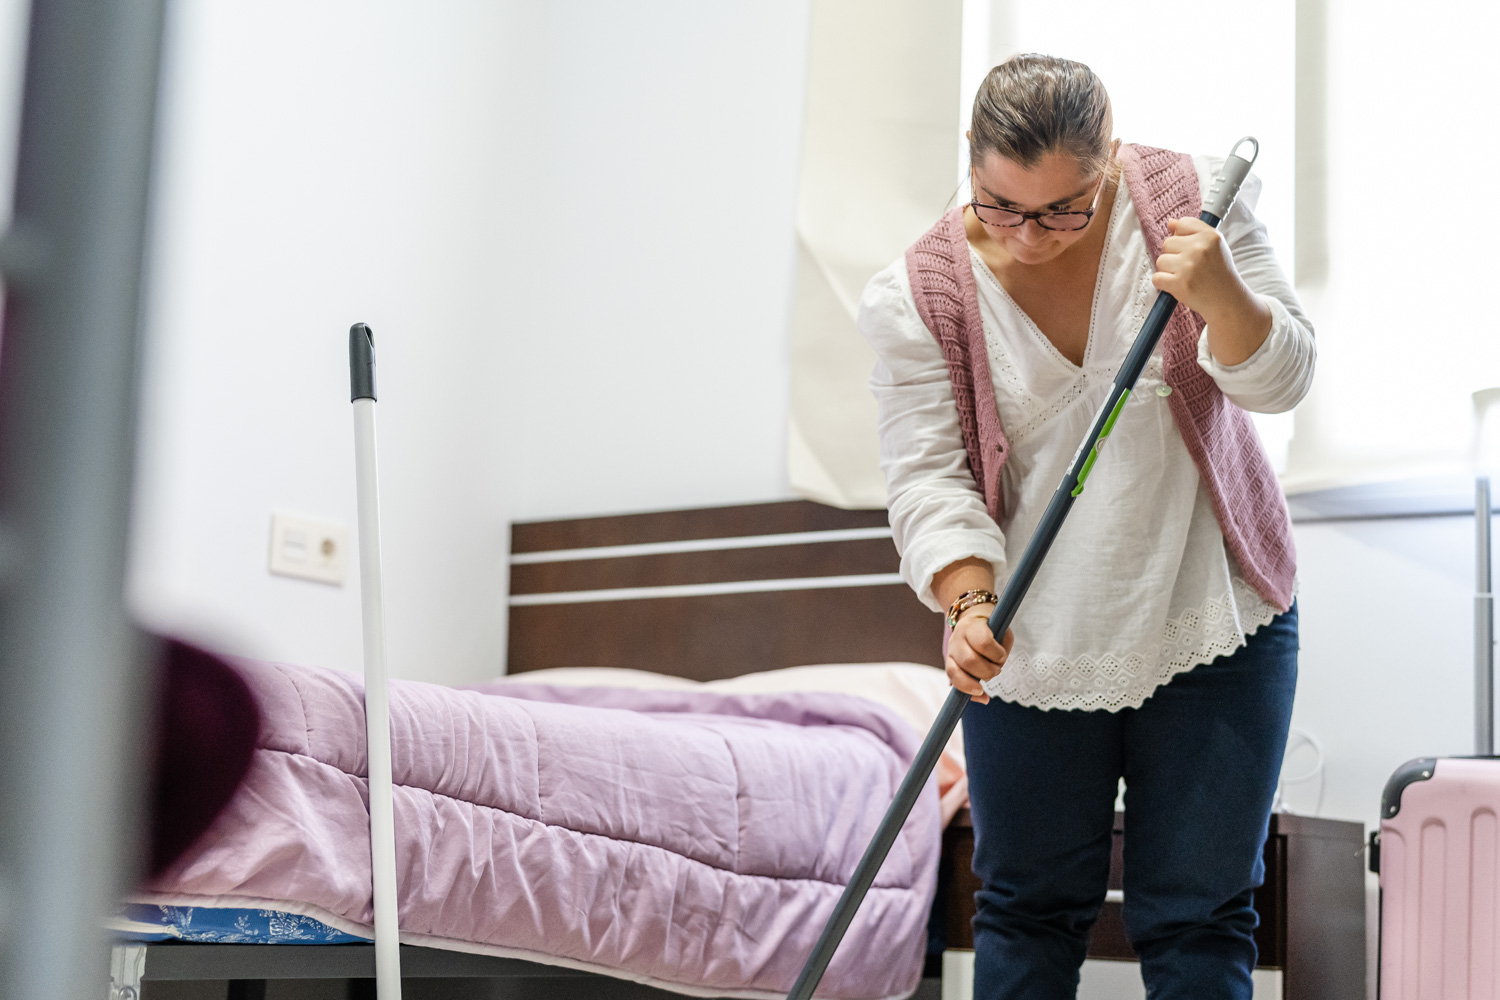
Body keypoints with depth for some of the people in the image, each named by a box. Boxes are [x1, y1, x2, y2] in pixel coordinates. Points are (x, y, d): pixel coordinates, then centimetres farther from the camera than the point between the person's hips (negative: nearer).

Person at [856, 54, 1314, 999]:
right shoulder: (920, 294, -8)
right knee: (1028, 909, 7)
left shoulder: (1191, 198, -8)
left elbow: (1281, 379, -7)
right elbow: (929, 473, -10)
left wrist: (1219, 296, -28)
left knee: (1195, 918, 3)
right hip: (1031, 645, 0)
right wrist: (968, 601, -27)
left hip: (1215, 627, 0)